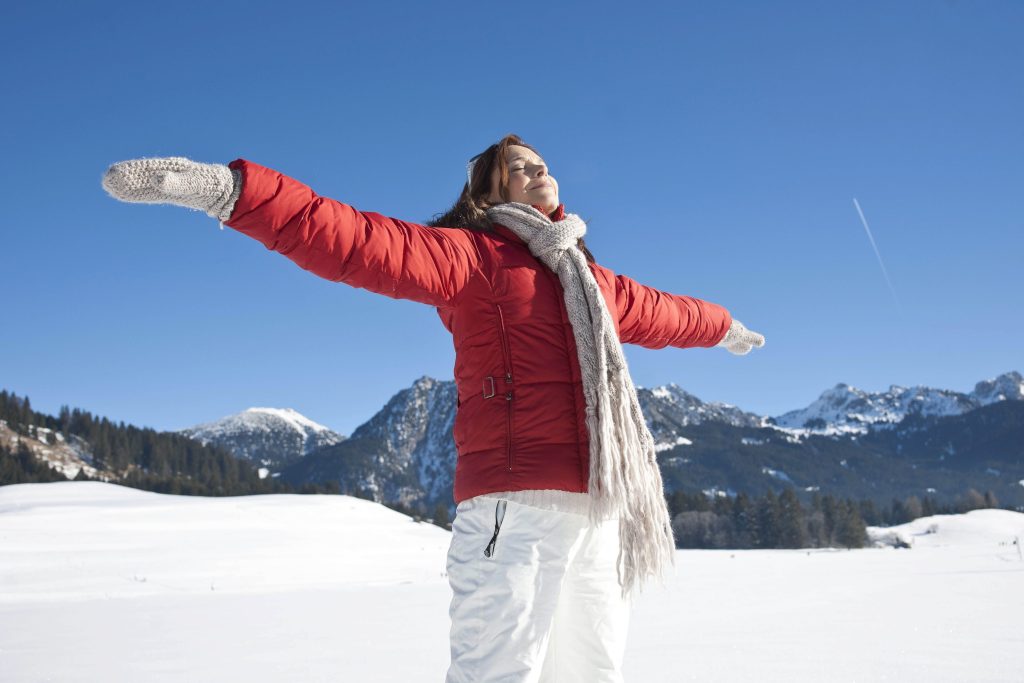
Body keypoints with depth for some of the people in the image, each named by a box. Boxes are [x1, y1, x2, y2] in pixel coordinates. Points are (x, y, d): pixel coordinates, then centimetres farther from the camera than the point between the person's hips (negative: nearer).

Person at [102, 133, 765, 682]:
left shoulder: (592, 280, 24)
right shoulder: (473, 254, 1)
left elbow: (657, 311, 44)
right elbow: (363, 242, -13)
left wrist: (722, 326, 61)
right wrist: (230, 189, -26)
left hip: (597, 508, 7)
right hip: (518, 504, -7)